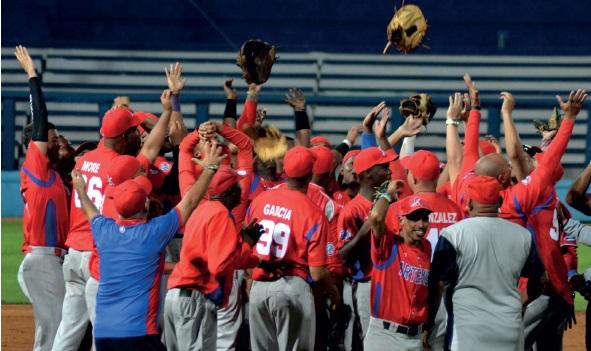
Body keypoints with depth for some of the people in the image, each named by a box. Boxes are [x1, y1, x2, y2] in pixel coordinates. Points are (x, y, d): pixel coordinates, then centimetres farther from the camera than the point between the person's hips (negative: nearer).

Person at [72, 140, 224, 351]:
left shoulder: (104, 231, 8)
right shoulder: (154, 232, -7)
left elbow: (88, 209, 32)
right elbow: (190, 202, 3)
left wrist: (80, 189, 52)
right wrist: (209, 169, 15)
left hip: (101, 331, 7)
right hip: (137, 333, -7)